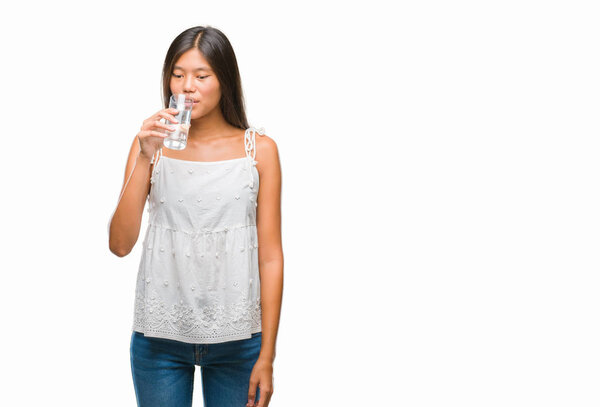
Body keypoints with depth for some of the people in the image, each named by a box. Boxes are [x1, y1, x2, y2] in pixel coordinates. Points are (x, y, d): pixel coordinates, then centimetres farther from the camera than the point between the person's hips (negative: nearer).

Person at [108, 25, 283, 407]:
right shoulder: (151, 144, 2)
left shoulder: (260, 149, 0)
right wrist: (145, 158, -13)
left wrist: (267, 356, -4)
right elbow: (120, 244, -5)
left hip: (237, 339, 0)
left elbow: (270, 257, -1)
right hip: (160, 335, 1)